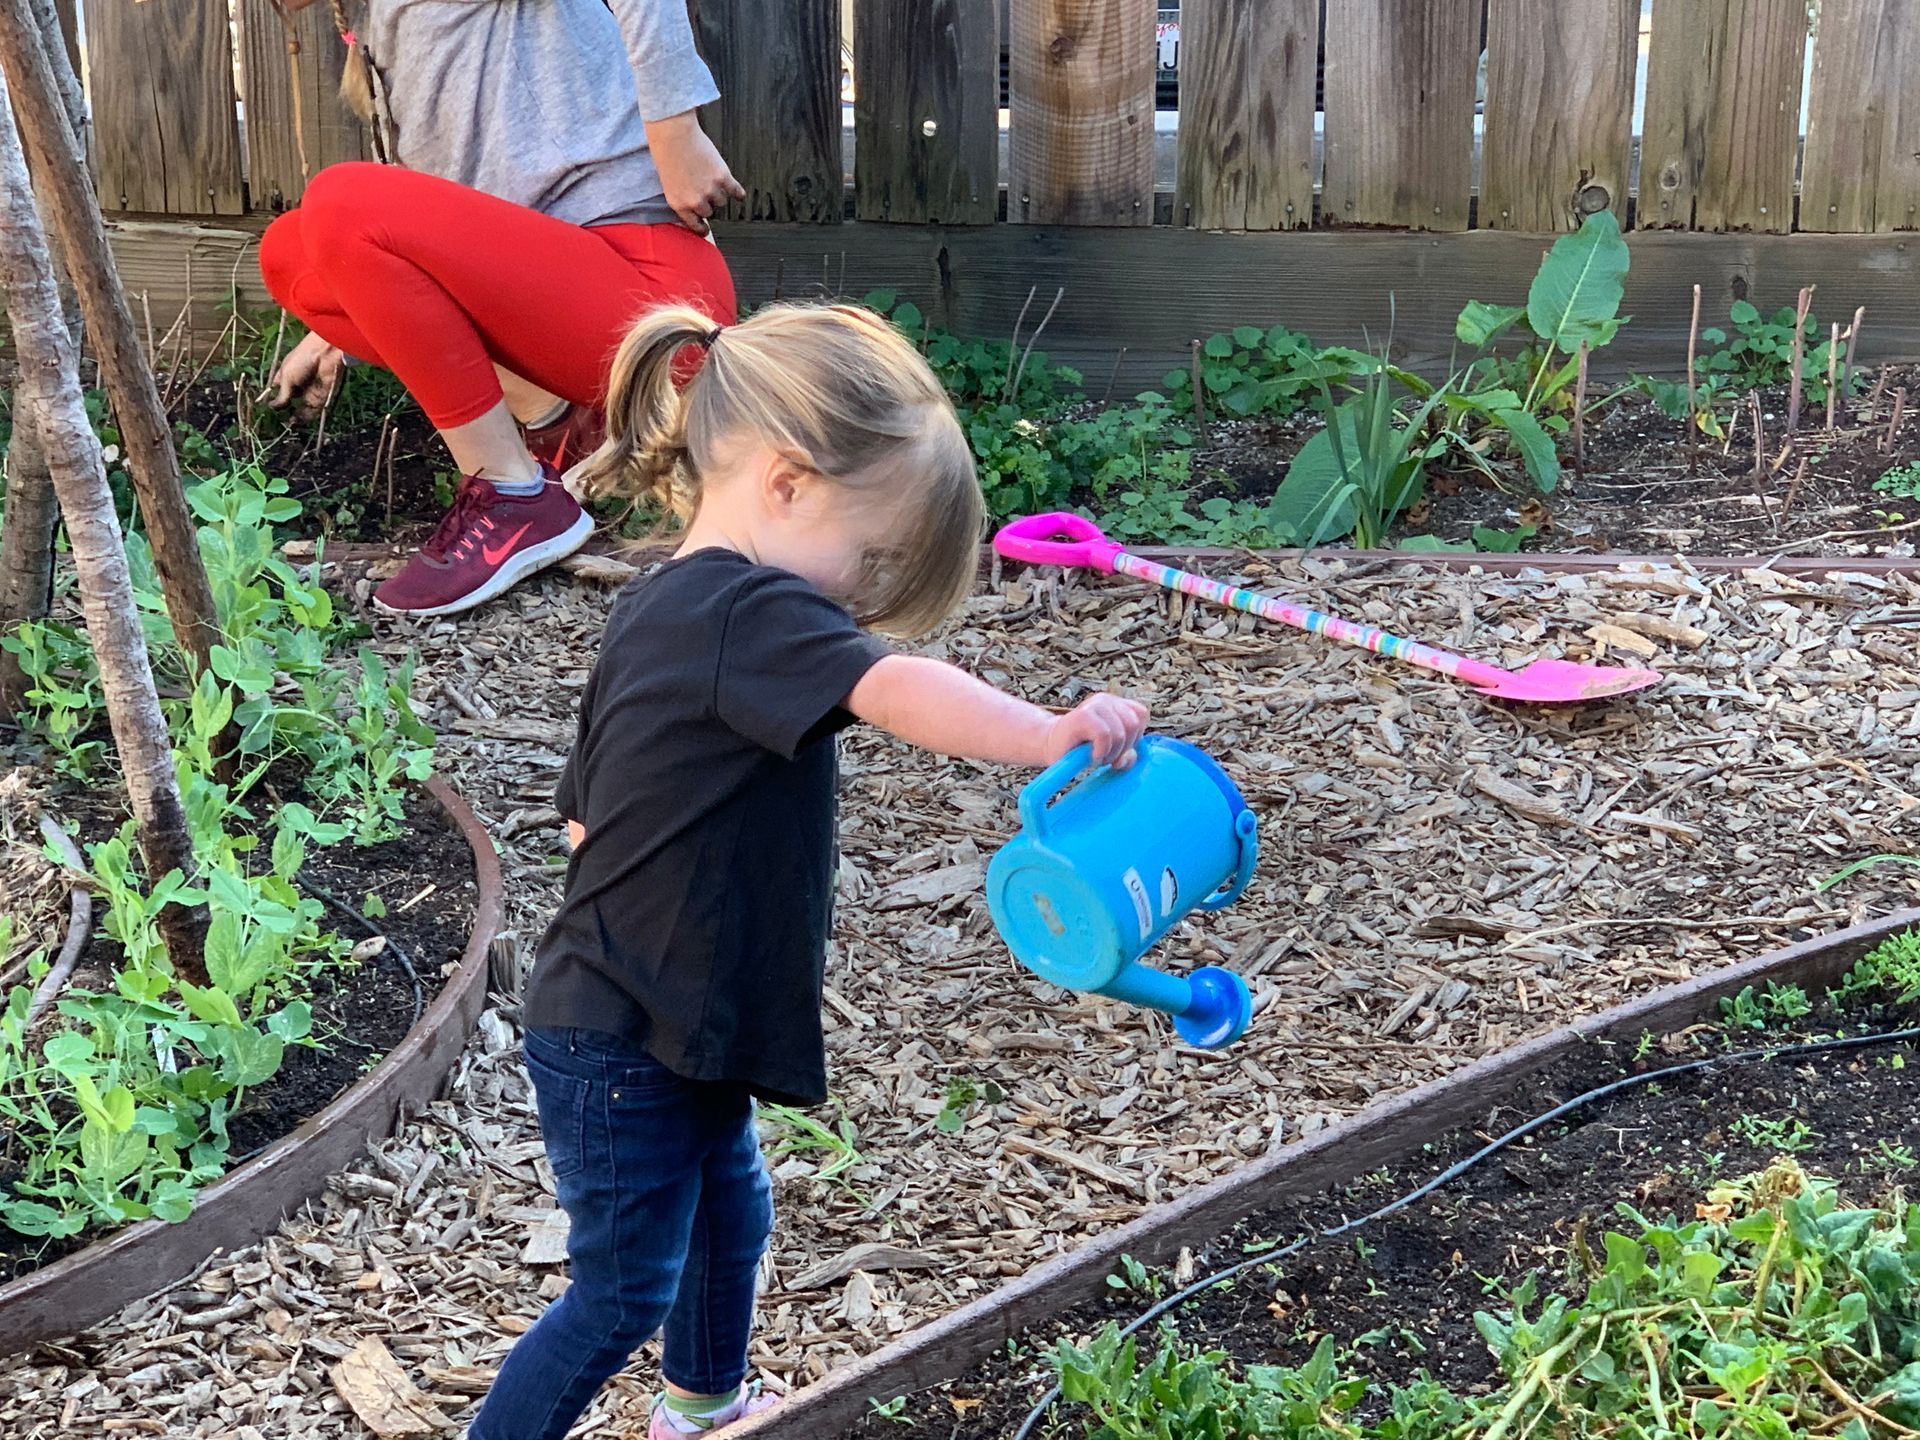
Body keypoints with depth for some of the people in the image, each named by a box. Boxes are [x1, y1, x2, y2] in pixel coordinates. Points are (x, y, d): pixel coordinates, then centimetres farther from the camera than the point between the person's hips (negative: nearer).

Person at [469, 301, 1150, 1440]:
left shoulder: (655, 612, 8)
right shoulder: (750, 612, -22)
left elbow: (585, 820, 16)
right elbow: (896, 692, -43)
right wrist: (1052, 737, -54)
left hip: (666, 1024, 11)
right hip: (626, 1048, -11)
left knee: (728, 1213, 28)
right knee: (623, 1291, 3)